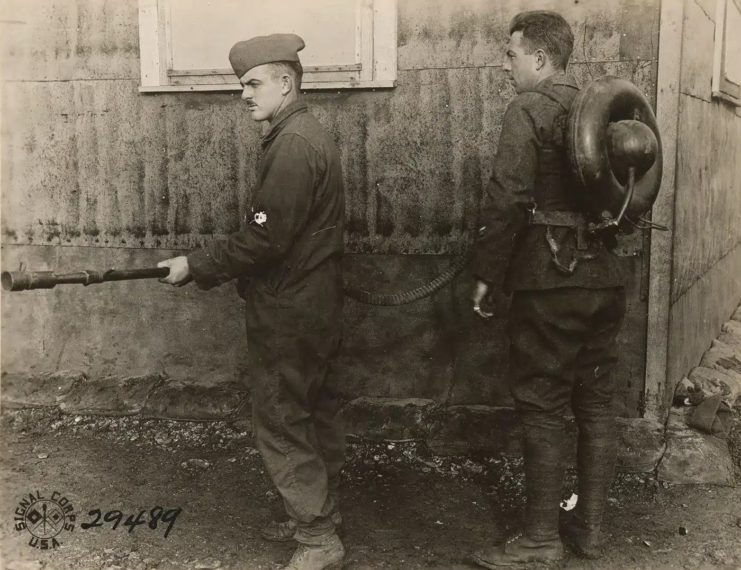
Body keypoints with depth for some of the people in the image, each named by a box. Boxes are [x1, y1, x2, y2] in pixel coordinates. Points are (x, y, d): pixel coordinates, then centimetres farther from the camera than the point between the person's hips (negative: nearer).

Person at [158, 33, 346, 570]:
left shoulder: (293, 145, -20)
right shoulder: (308, 134, 13)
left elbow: (264, 238, -23)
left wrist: (196, 266, -13)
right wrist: (211, 265, 11)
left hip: (289, 313, -10)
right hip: (312, 304, 10)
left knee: (280, 422, -1)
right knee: (314, 413, 18)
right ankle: (320, 512, 32)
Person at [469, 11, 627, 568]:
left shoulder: (529, 109, -9)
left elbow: (506, 199, -17)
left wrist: (487, 275, -10)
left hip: (550, 282, -7)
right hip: (605, 277, 8)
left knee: (542, 407, 0)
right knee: (596, 402, 12)